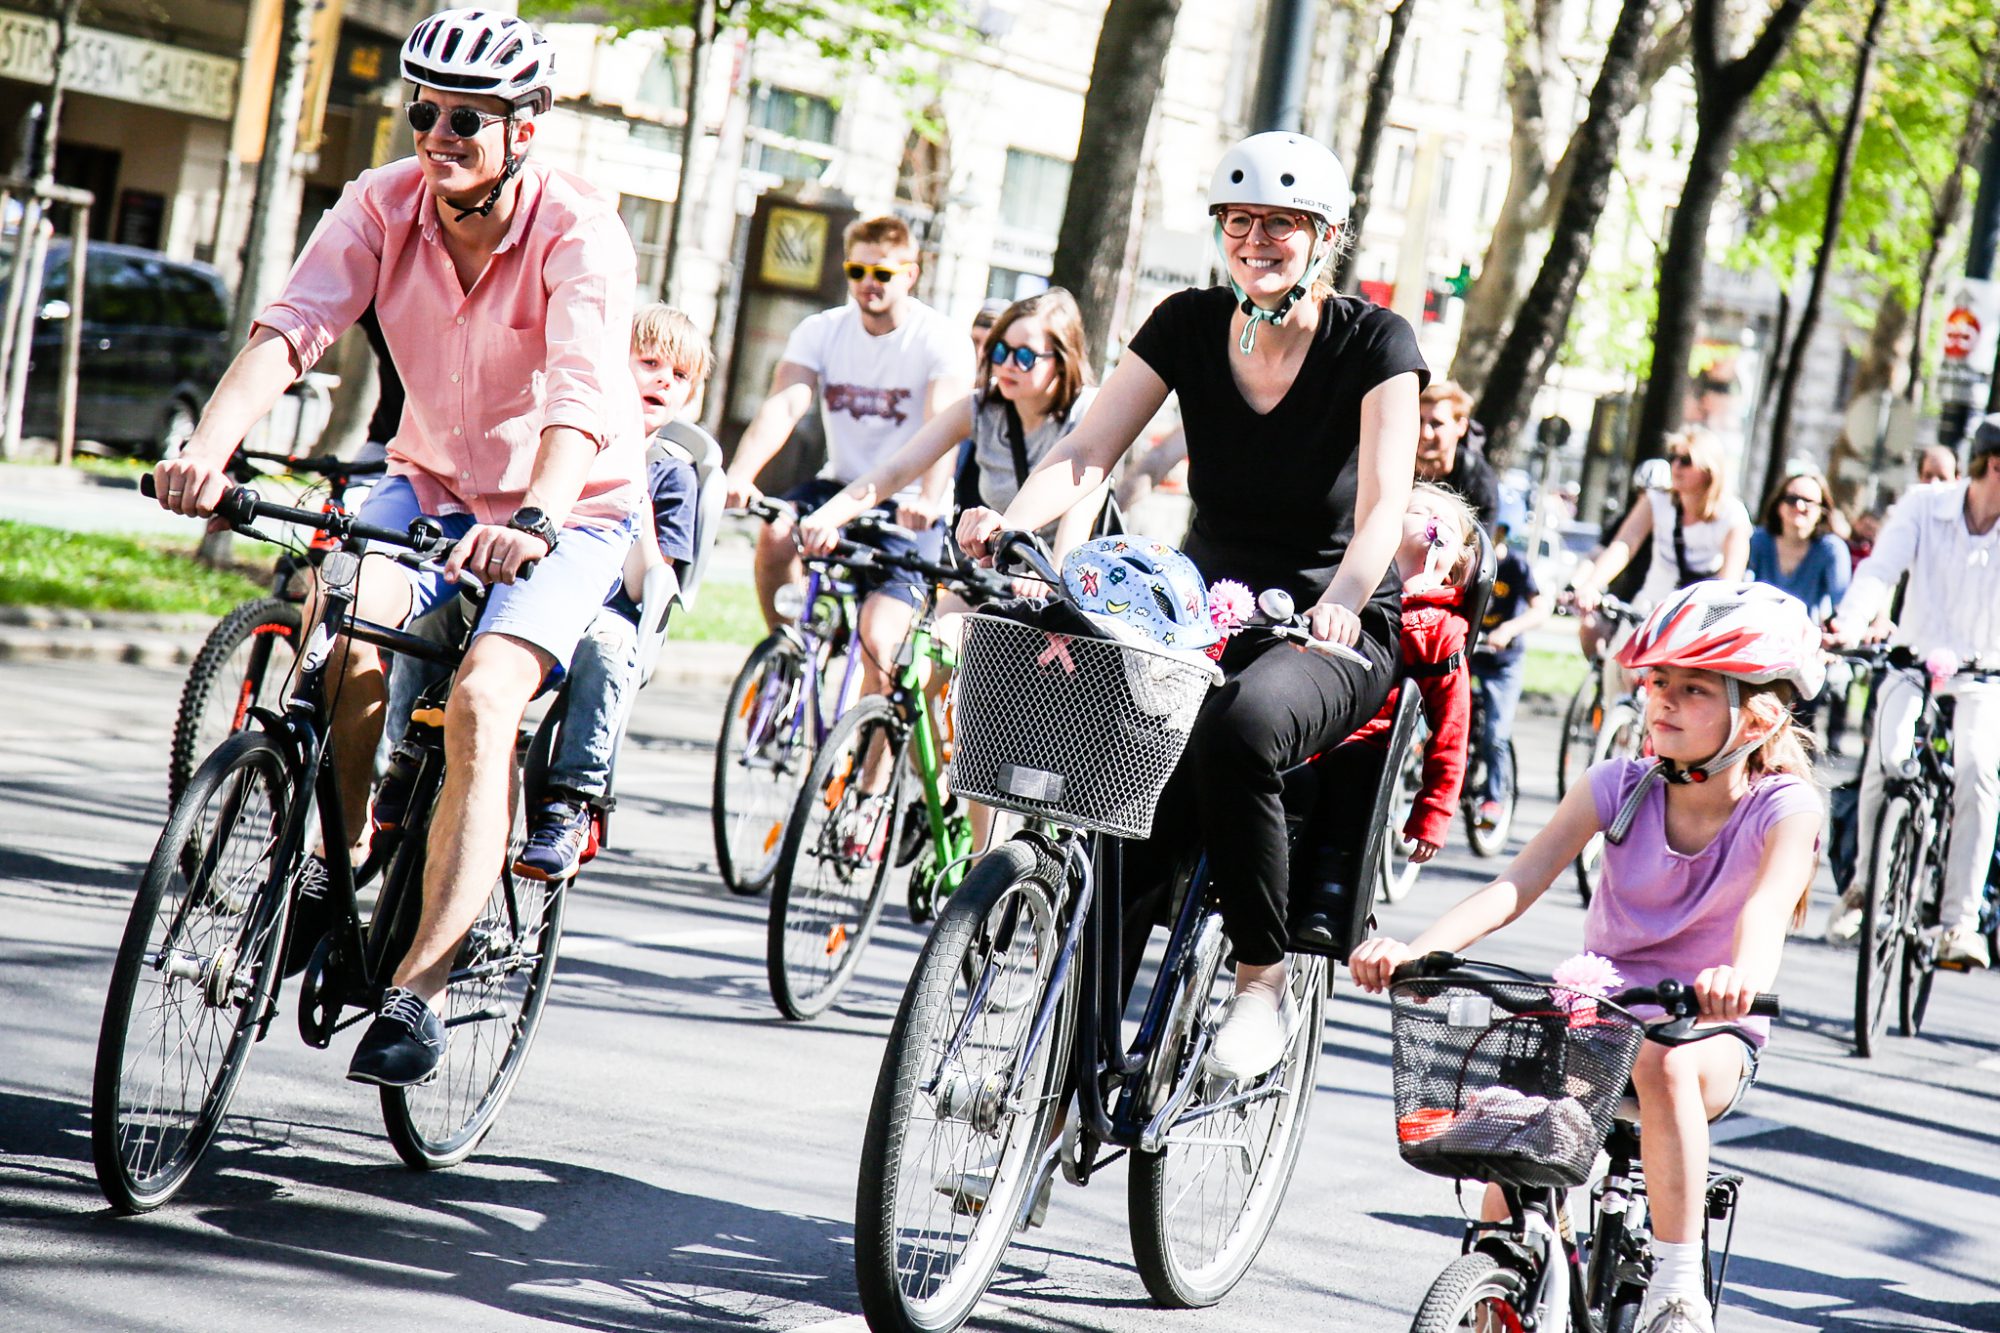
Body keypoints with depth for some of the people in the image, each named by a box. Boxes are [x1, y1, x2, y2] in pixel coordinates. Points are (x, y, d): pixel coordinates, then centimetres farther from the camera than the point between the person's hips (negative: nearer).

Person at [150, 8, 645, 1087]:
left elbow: (581, 400, -38)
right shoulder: (384, 204, -12)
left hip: (570, 511, -4)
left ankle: (419, 988, -24)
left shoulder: (579, 232, -23)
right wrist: (208, 450, -42)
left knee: (483, 699, -26)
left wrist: (532, 522, -56)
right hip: (430, 480, 4)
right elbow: (289, 330, -24)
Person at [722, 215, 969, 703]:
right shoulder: (822, 330, -2)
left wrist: (928, 499, -47)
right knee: (775, 535, -28)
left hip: (907, 504, -4)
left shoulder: (939, 339, -12)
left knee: (877, 643, -20)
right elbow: (782, 406, -17)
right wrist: (739, 475, -36)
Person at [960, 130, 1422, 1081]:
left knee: (1236, 728, -37)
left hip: (1332, 638, -3)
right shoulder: (1188, 326, 0)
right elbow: (1088, 451, -10)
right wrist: (1009, 521, -32)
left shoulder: (1374, 342, -9)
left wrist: (1343, 599, -43)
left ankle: (1263, 979, -21)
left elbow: (1384, 503, -21)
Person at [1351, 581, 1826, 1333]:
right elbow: (1520, 882, -15)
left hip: (1710, 1035, -3)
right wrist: (1420, 948, -33)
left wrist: (1744, 976, -57)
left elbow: (1768, 904, -33)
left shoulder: (1784, 810, -11)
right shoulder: (1620, 787, -4)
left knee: (1664, 1060, -37)